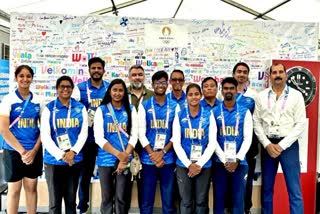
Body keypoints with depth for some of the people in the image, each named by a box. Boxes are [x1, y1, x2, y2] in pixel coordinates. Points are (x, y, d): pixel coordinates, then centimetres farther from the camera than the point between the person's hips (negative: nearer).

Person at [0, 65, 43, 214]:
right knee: (14, 190, 7)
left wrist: (34, 150, -7)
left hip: (34, 151, 3)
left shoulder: (38, 101, 5)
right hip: (13, 151, -3)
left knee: (31, 187, 11)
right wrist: (22, 151, -15)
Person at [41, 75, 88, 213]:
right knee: (54, 201, 7)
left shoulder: (80, 108, 5)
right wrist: (61, 155, -15)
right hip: (53, 160, -2)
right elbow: (45, 136, -7)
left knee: (71, 199, 14)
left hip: (75, 160, 2)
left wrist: (73, 152, -13)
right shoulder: (49, 108, -1)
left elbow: (84, 133, 1)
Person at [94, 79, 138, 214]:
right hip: (106, 160, 0)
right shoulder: (102, 110, 1)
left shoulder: (131, 110, 5)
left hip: (125, 159, 0)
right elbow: (99, 138, -7)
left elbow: (134, 136, -1)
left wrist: (125, 156, -12)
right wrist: (118, 154, -15)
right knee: (106, 197, 10)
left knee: (121, 197, 6)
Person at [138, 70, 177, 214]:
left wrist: (162, 152, -11)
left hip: (168, 159, 1)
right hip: (148, 158, -1)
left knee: (168, 200, 9)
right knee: (146, 200, 9)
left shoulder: (174, 106, 5)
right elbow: (141, 133, -3)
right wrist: (153, 155, -11)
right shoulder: (144, 105, 2)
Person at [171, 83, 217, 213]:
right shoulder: (179, 115, 1)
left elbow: (212, 142, -3)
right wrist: (189, 164, -10)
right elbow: (176, 143, -2)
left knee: (201, 202, 11)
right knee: (186, 202, 9)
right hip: (183, 165, 0)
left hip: (204, 165, 0)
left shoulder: (209, 115, 1)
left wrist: (199, 164, -10)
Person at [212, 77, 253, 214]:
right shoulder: (214, 112, 2)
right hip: (219, 161, 0)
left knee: (238, 198, 7)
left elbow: (248, 138, -1)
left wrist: (237, 160, -10)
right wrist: (224, 160, -10)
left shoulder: (245, 112, 4)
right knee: (219, 197, 7)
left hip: (239, 162, 0)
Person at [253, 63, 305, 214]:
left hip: (288, 145, -2)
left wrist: (281, 145, -12)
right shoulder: (261, 96, 5)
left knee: (294, 190, -1)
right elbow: (257, 123, 3)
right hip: (267, 145, 2)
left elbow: (300, 124, -5)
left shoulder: (296, 96, 0)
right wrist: (267, 144, -8)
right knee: (267, 188, 13)